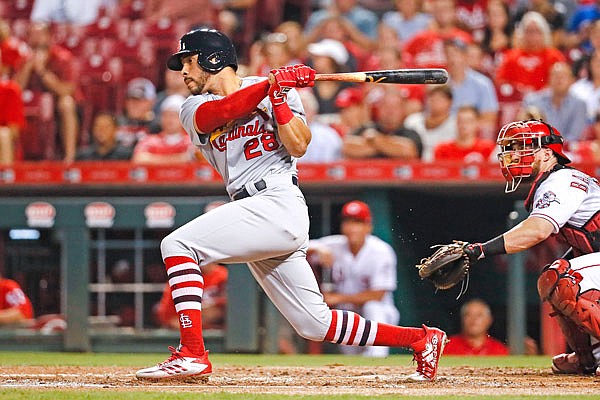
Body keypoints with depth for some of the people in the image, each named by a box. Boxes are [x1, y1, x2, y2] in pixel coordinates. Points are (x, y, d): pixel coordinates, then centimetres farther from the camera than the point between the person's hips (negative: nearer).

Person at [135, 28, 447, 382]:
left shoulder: (279, 90, 4)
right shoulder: (194, 109, 16)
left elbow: (299, 145, -8)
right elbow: (220, 112, -7)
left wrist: (278, 94, -14)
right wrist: (271, 82, -13)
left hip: (278, 203, -7)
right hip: (256, 219, 7)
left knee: (177, 244, -19)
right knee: (316, 324, 6)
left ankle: (192, 355, -24)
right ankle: (421, 339, 16)